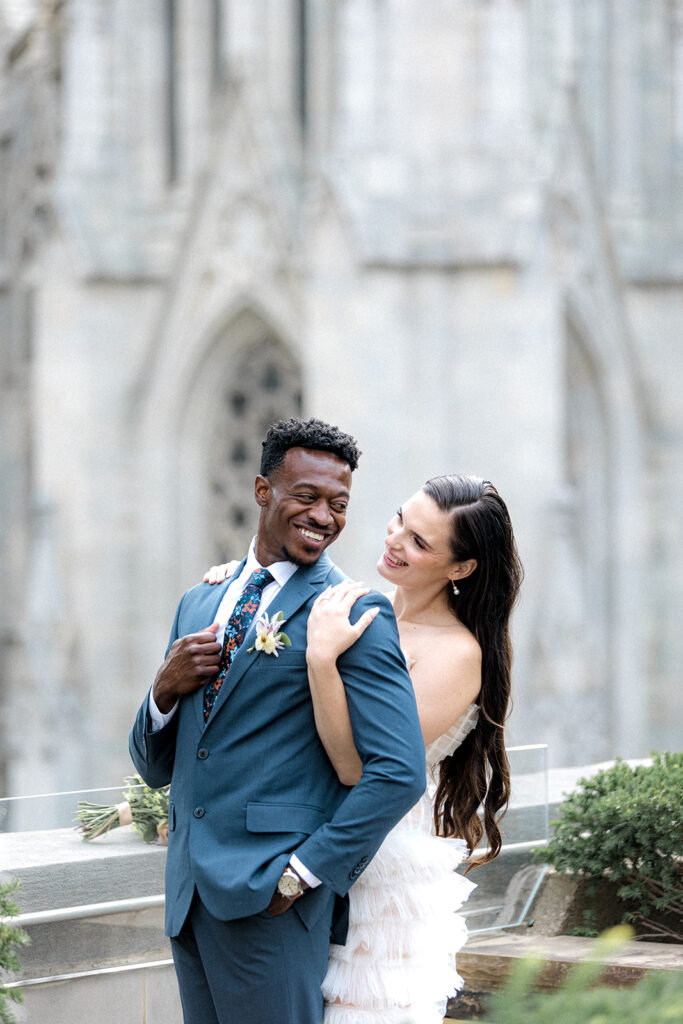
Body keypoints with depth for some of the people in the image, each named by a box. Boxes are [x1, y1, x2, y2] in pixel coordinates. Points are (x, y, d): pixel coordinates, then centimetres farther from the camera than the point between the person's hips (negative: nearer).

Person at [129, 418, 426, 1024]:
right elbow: (154, 769, 18)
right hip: (190, 894, 6)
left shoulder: (355, 615, -6)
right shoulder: (201, 604, 15)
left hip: (272, 897, -6)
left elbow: (400, 772, -15)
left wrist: (303, 873, -15)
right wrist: (166, 690, -2)